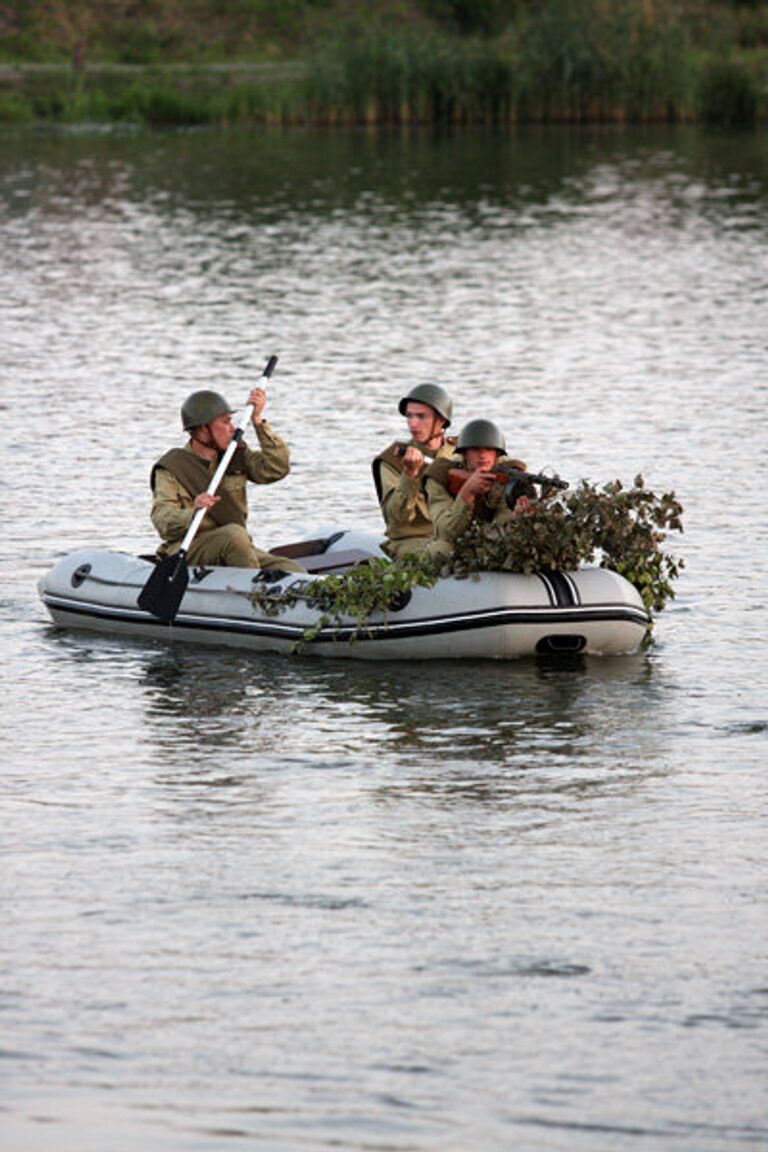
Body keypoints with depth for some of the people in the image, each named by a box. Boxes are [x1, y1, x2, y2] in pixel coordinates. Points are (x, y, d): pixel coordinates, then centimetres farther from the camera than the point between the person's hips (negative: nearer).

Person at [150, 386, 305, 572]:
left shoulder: (237, 455, 12)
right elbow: (163, 522, -15)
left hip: (235, 550, 5)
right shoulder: (171, 468, -4)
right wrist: (192, 513, -38)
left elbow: (277, 469, -2)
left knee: (296, 573, -19)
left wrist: (257, 420, -5)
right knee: (234, 534, -36)